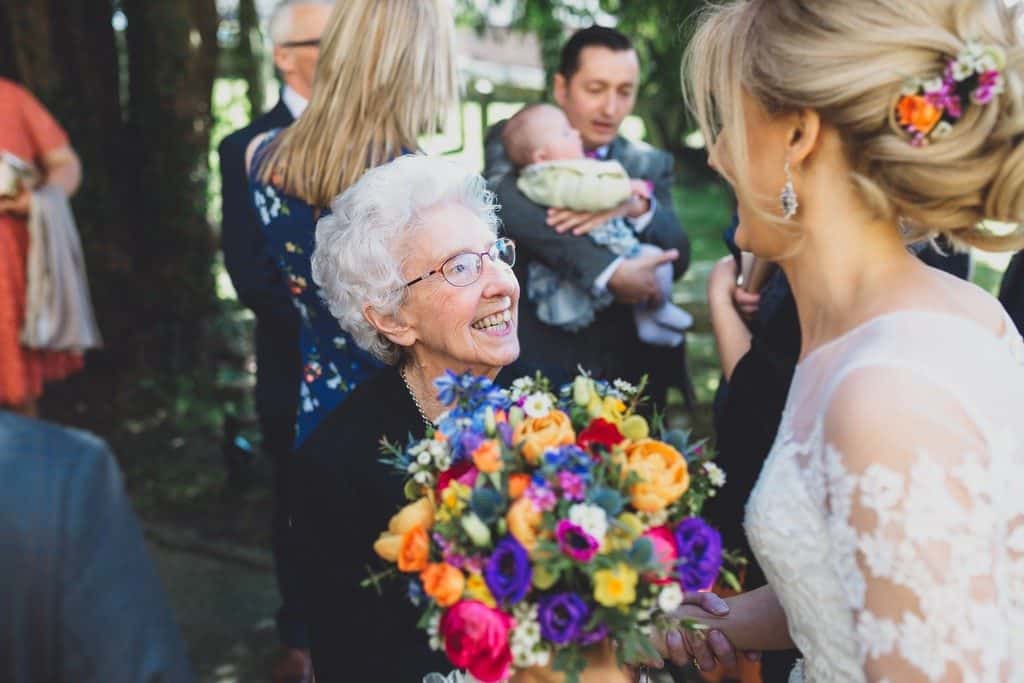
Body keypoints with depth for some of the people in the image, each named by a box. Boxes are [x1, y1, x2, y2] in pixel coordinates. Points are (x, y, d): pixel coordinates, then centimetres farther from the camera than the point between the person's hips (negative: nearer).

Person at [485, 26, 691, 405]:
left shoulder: (650, 164, 9)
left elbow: (677, 259, -1)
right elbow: (502, 204, -21)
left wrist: (638, 206, -21)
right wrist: (610, 270, -27)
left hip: (626, 370, 2)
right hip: (532, 364, -2)